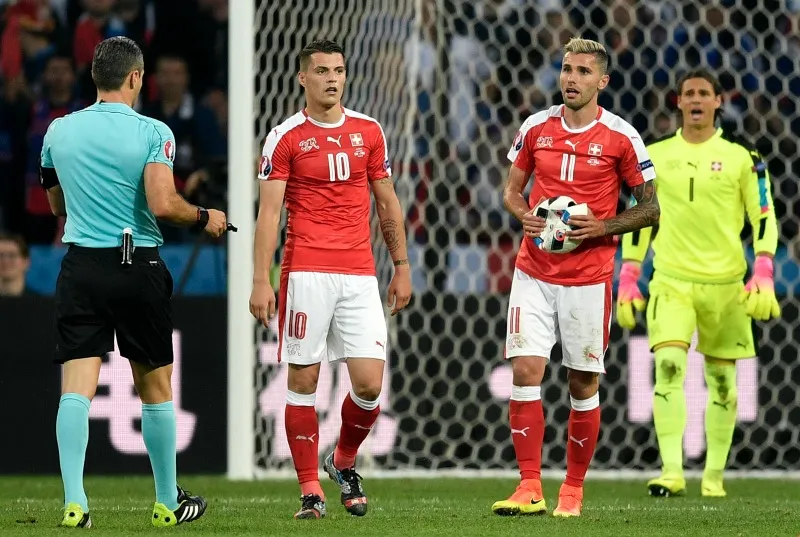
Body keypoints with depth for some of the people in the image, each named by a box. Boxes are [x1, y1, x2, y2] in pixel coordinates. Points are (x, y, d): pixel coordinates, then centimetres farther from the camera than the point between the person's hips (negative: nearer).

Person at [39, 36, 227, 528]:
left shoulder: (60, 131, 5)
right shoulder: (152, 133, -8)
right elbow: (163, 205, -19)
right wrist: (205, 218, 0)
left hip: (80, 267, 2)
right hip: (138, 267, -2)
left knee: (76, 390, -4)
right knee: (155, 389, 12)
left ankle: (74, 502, -17)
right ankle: (169, 503, 21)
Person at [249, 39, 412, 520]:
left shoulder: (369, 131, 10)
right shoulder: (285, 138, 0)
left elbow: (387, 203, 16)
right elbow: (269, 211, -3)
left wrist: (402, 267, 13)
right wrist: (261, 280, -10)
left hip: (360, 274, 3)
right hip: (306, 274, -3)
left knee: (369, 384, -5)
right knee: (304, 379, -2)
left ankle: (345, 463, 21)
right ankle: (310, 489, 7)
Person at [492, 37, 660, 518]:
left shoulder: (621, 137, -5)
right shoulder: (536, 128, 4)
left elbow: (650, 208, 1)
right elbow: (512, 190, 16)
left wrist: (600, 227, -14)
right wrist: (524, 216, -6)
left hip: (590, 277, -2)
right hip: (534, 273, 2)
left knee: (583, 384, 4)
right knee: (525, 372, -10)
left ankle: (574, 489, 17)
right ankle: (530, 489, -9)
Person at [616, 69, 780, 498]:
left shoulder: (740, 156, -1)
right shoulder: (655, 155, 5)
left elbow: (764, 217, 1)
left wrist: (763, 275, -11)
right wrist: (627, 280, 8)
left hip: (725, 284, 0)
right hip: (671, 280, 0)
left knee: (721, 380, 7)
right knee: (669, 366, -18)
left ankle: (714, 476, 19)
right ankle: (671, 472, -21)